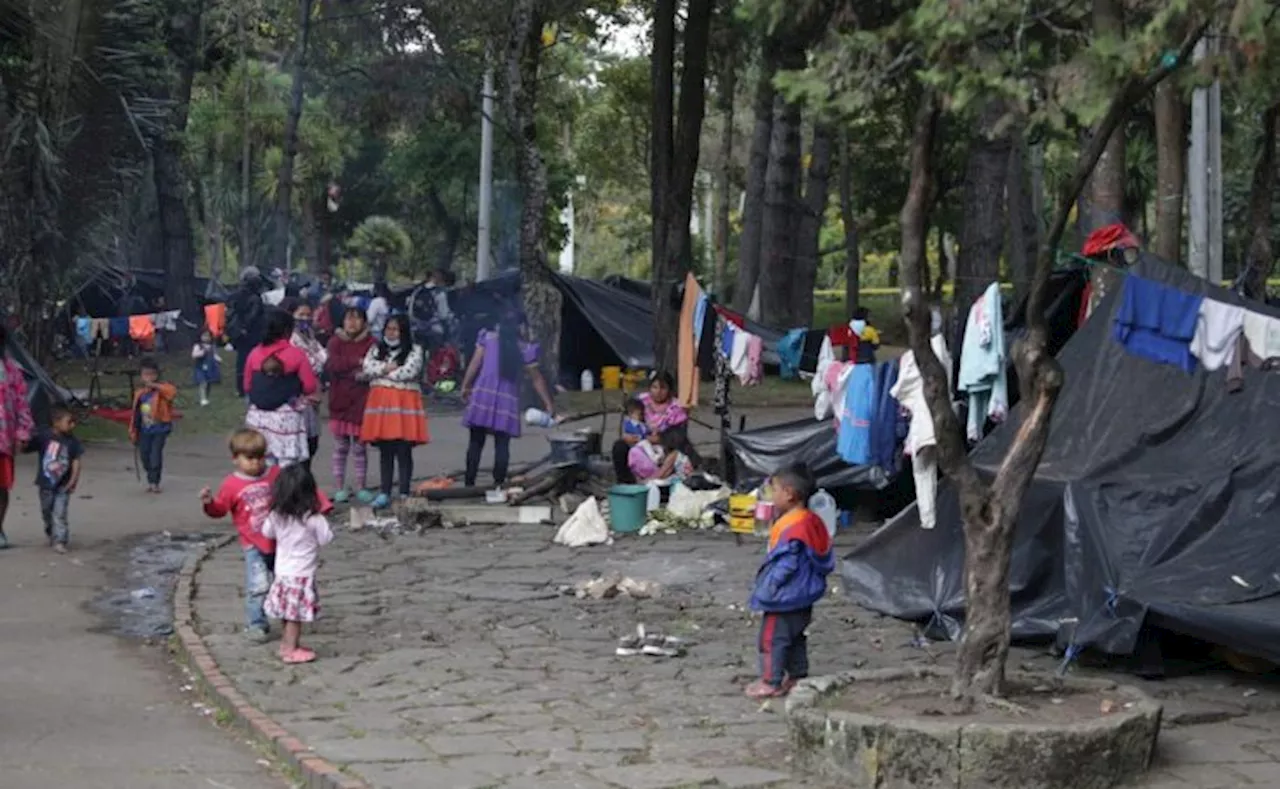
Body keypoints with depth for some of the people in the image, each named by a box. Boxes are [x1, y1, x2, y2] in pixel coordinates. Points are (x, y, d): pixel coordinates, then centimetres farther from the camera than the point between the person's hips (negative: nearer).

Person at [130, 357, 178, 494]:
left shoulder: (162, 389, -9)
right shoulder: (139, 394, 4)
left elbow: (172, 392, -34)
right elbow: (136, 415, 11)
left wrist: (155, 385, -36)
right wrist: (133, 432, 14)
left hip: (159, 429, -5)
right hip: (145, 430, 5)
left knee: (156, 455, -10)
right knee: (144, 455, 8)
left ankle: (154, 482, 1)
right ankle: (151, 481, 25)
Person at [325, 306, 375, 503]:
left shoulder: (370, 343, 0)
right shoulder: (336, 342, 4)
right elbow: (332, 364, -11)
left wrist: (345, 368, -17)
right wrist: (357, 362, -18)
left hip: (361, 401, -1)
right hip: (340, 400, 1)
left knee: (360, 446, 5)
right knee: (340, 446, 7)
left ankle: (361, 487, 14)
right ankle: (340, 488, 13)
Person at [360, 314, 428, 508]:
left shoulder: (414, 351, 2)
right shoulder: (376, 349, 15)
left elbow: (408, 372, -13)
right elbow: (367, 368, 0)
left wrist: (380, 372, -2)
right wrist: (387, 368, -12)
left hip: (404, 403, -3)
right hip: (381, 403, 3)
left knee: (403, 451, -3)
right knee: (385, 451, 5)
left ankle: (404, 494, 1)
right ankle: (385, 493, 9)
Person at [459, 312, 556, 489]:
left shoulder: (488, 338, 7)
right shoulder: (525, 348, 6)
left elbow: (475, 363, 2)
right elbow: (537, 379, 8)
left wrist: (465, 386, 10)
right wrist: (549, 403, 13)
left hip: (482, 394, 1)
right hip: (507, 398, -1)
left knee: (476, 442, 3)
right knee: (502, 444, 3)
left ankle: (470, 483, 1)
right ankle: (498, 484, -3)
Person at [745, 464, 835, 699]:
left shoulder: (790, 526, -25)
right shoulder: (812, 522, 6)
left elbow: (785, 565, -26)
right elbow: (825, 561, 13)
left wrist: (766, 589, -17)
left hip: (785, 597, -10)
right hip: (804, 595, 10)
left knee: (772, 638, 0)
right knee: (796, 637, 20)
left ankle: (770, 682, 5)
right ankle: (797, 676, 28)